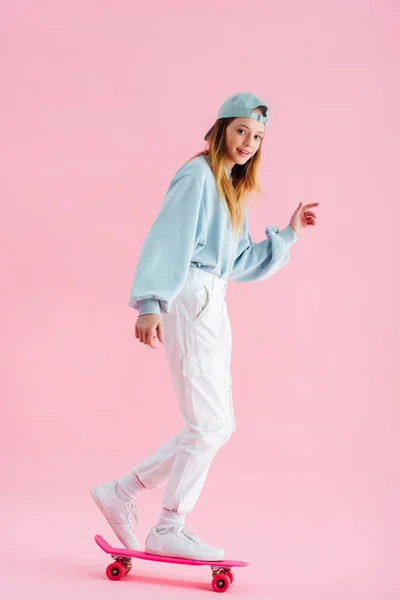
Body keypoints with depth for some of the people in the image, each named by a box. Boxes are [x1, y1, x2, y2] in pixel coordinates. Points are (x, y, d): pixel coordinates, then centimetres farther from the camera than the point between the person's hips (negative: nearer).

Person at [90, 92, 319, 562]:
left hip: (212, 305, 10)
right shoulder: (198, 174, -6)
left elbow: (240, 264, 22)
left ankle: (121, 493, 16)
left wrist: (289, 233, 18)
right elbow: (167, 239, -16)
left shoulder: (232, 189, 22)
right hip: (189, 299, -10)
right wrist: (150, 303, -25)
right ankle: (168, 531, 7)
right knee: (208, 425, -7)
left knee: (216, 426, 9)